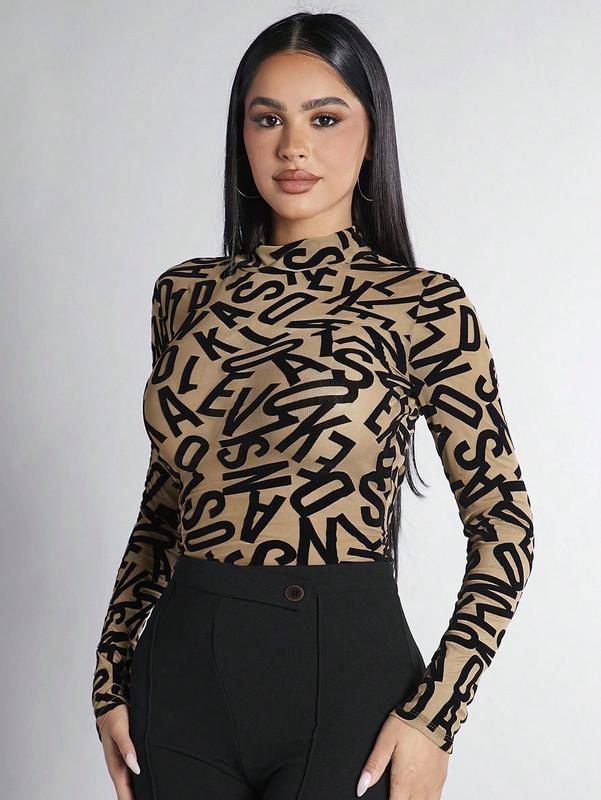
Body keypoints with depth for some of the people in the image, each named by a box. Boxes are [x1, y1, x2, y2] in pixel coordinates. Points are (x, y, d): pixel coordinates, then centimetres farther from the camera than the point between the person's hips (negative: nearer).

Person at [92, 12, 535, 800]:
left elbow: (503, 524, -6)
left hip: (346, 675, -3)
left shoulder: (425, 304, -6)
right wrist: (111, 676, 7)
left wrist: (435, 714, -13)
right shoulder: (185, 293, 5)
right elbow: (163, 503, 12)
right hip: (182, 673, 4)